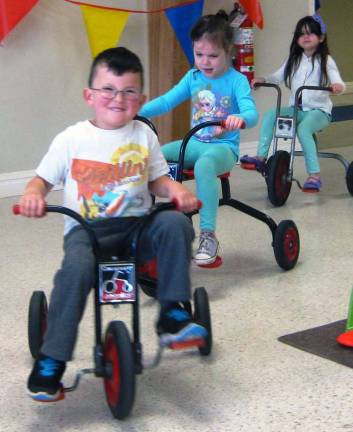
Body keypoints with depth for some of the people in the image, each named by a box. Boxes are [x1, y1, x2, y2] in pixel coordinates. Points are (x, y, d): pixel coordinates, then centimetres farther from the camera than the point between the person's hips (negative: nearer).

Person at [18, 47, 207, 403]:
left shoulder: (144, 136, 11)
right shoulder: (72, 139, 4)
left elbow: (157, 179, 16)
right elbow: (43, 179, 10)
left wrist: (177, 190, -7)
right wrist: (33, 195, -14)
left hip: (137, 225, 2)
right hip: (86, 227, -2)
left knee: (175, 224, -29)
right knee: (77, 268, -34)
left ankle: (173, 316, -20)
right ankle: (50, 363, -22)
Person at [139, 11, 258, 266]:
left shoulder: (236, 81, -7)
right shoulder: (193, 77, 8)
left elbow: (252, 114, -21)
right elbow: (166, 101, 3)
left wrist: (239, 119, -46)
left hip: (224, 146, -5)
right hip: (195, 143, 6)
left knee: (204, 165, -40)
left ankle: (208, 235, -34)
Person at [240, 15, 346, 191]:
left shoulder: (325, 60, -1)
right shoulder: (294, 60, 12)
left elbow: (337, 82, -12)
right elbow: (278, 76, 10)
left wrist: (337, 86, -36)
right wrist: (263, 80, -9)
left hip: (319, 110, -5)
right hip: (296, 109, 5)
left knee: (303, 128, -35)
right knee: (270, 114, -22)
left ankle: (314, 175, -32)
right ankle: (260, 158, -23)